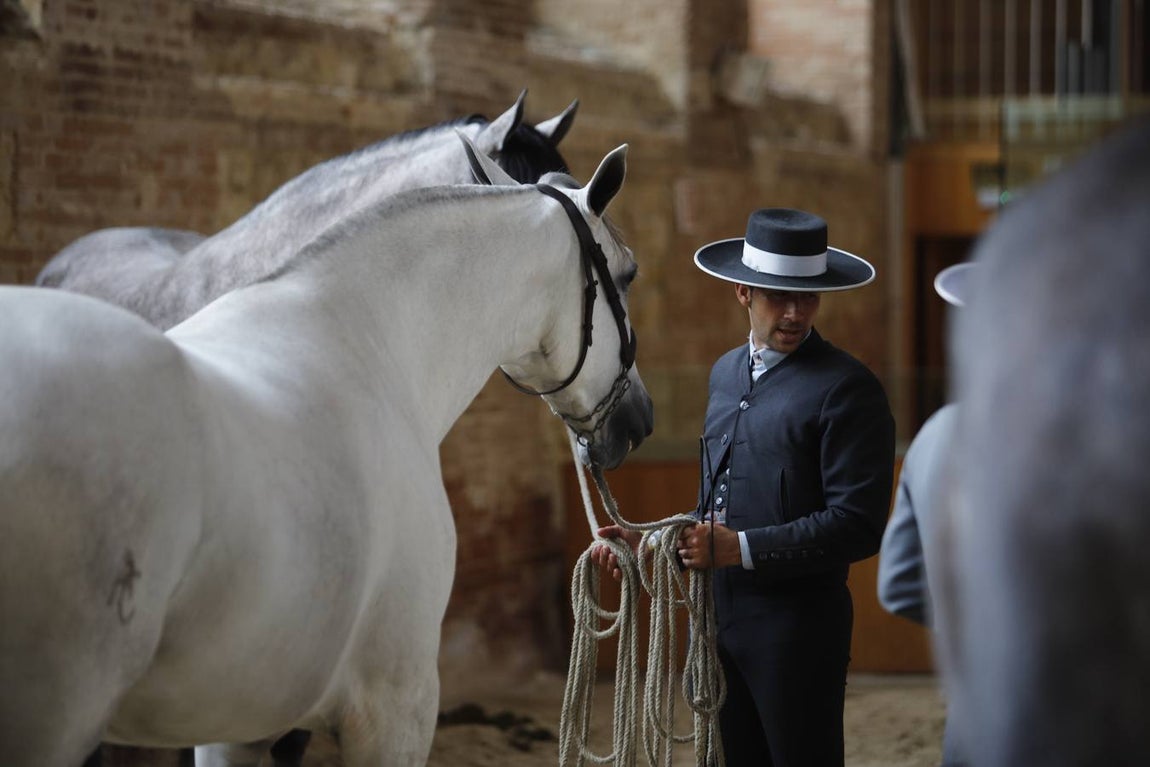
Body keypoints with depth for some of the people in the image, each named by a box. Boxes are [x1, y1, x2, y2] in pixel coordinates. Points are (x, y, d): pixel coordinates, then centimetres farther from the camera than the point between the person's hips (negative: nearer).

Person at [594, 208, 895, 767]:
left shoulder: (847, 388, -11)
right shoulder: (726, 372, 13)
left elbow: (857, 525, -19)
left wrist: (742, 548, -21)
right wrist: (650, 543, 7)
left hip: (798, 623, -7)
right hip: (721, 616, 7)